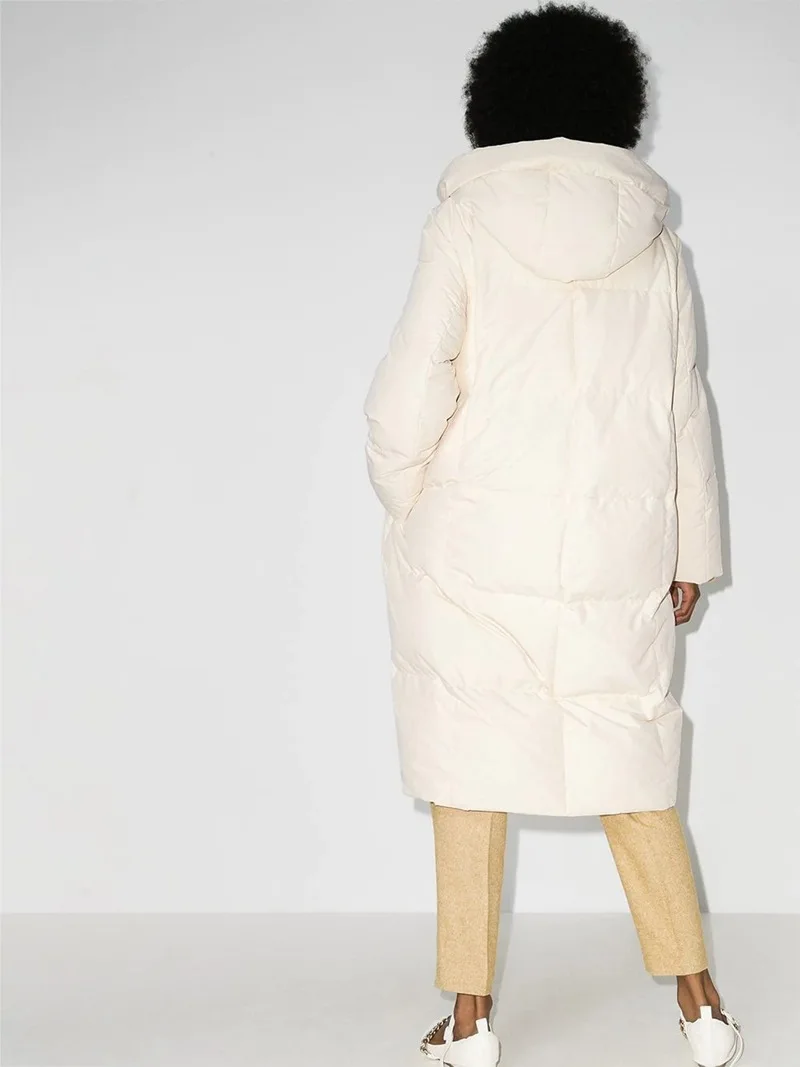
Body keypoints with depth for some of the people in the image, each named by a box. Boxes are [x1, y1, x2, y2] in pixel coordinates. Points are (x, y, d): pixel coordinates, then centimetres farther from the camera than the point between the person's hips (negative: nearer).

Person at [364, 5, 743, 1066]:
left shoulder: (467, 224, -4)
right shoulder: (655, 244, 4)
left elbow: (409, 401, -9)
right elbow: (684, 413, 9)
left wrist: (407, 503, 9)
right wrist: (692, 552, 18)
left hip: (475, 547, -2)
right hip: (619, 556, 3)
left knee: (470, 765, 7)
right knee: (631, 762, 13)